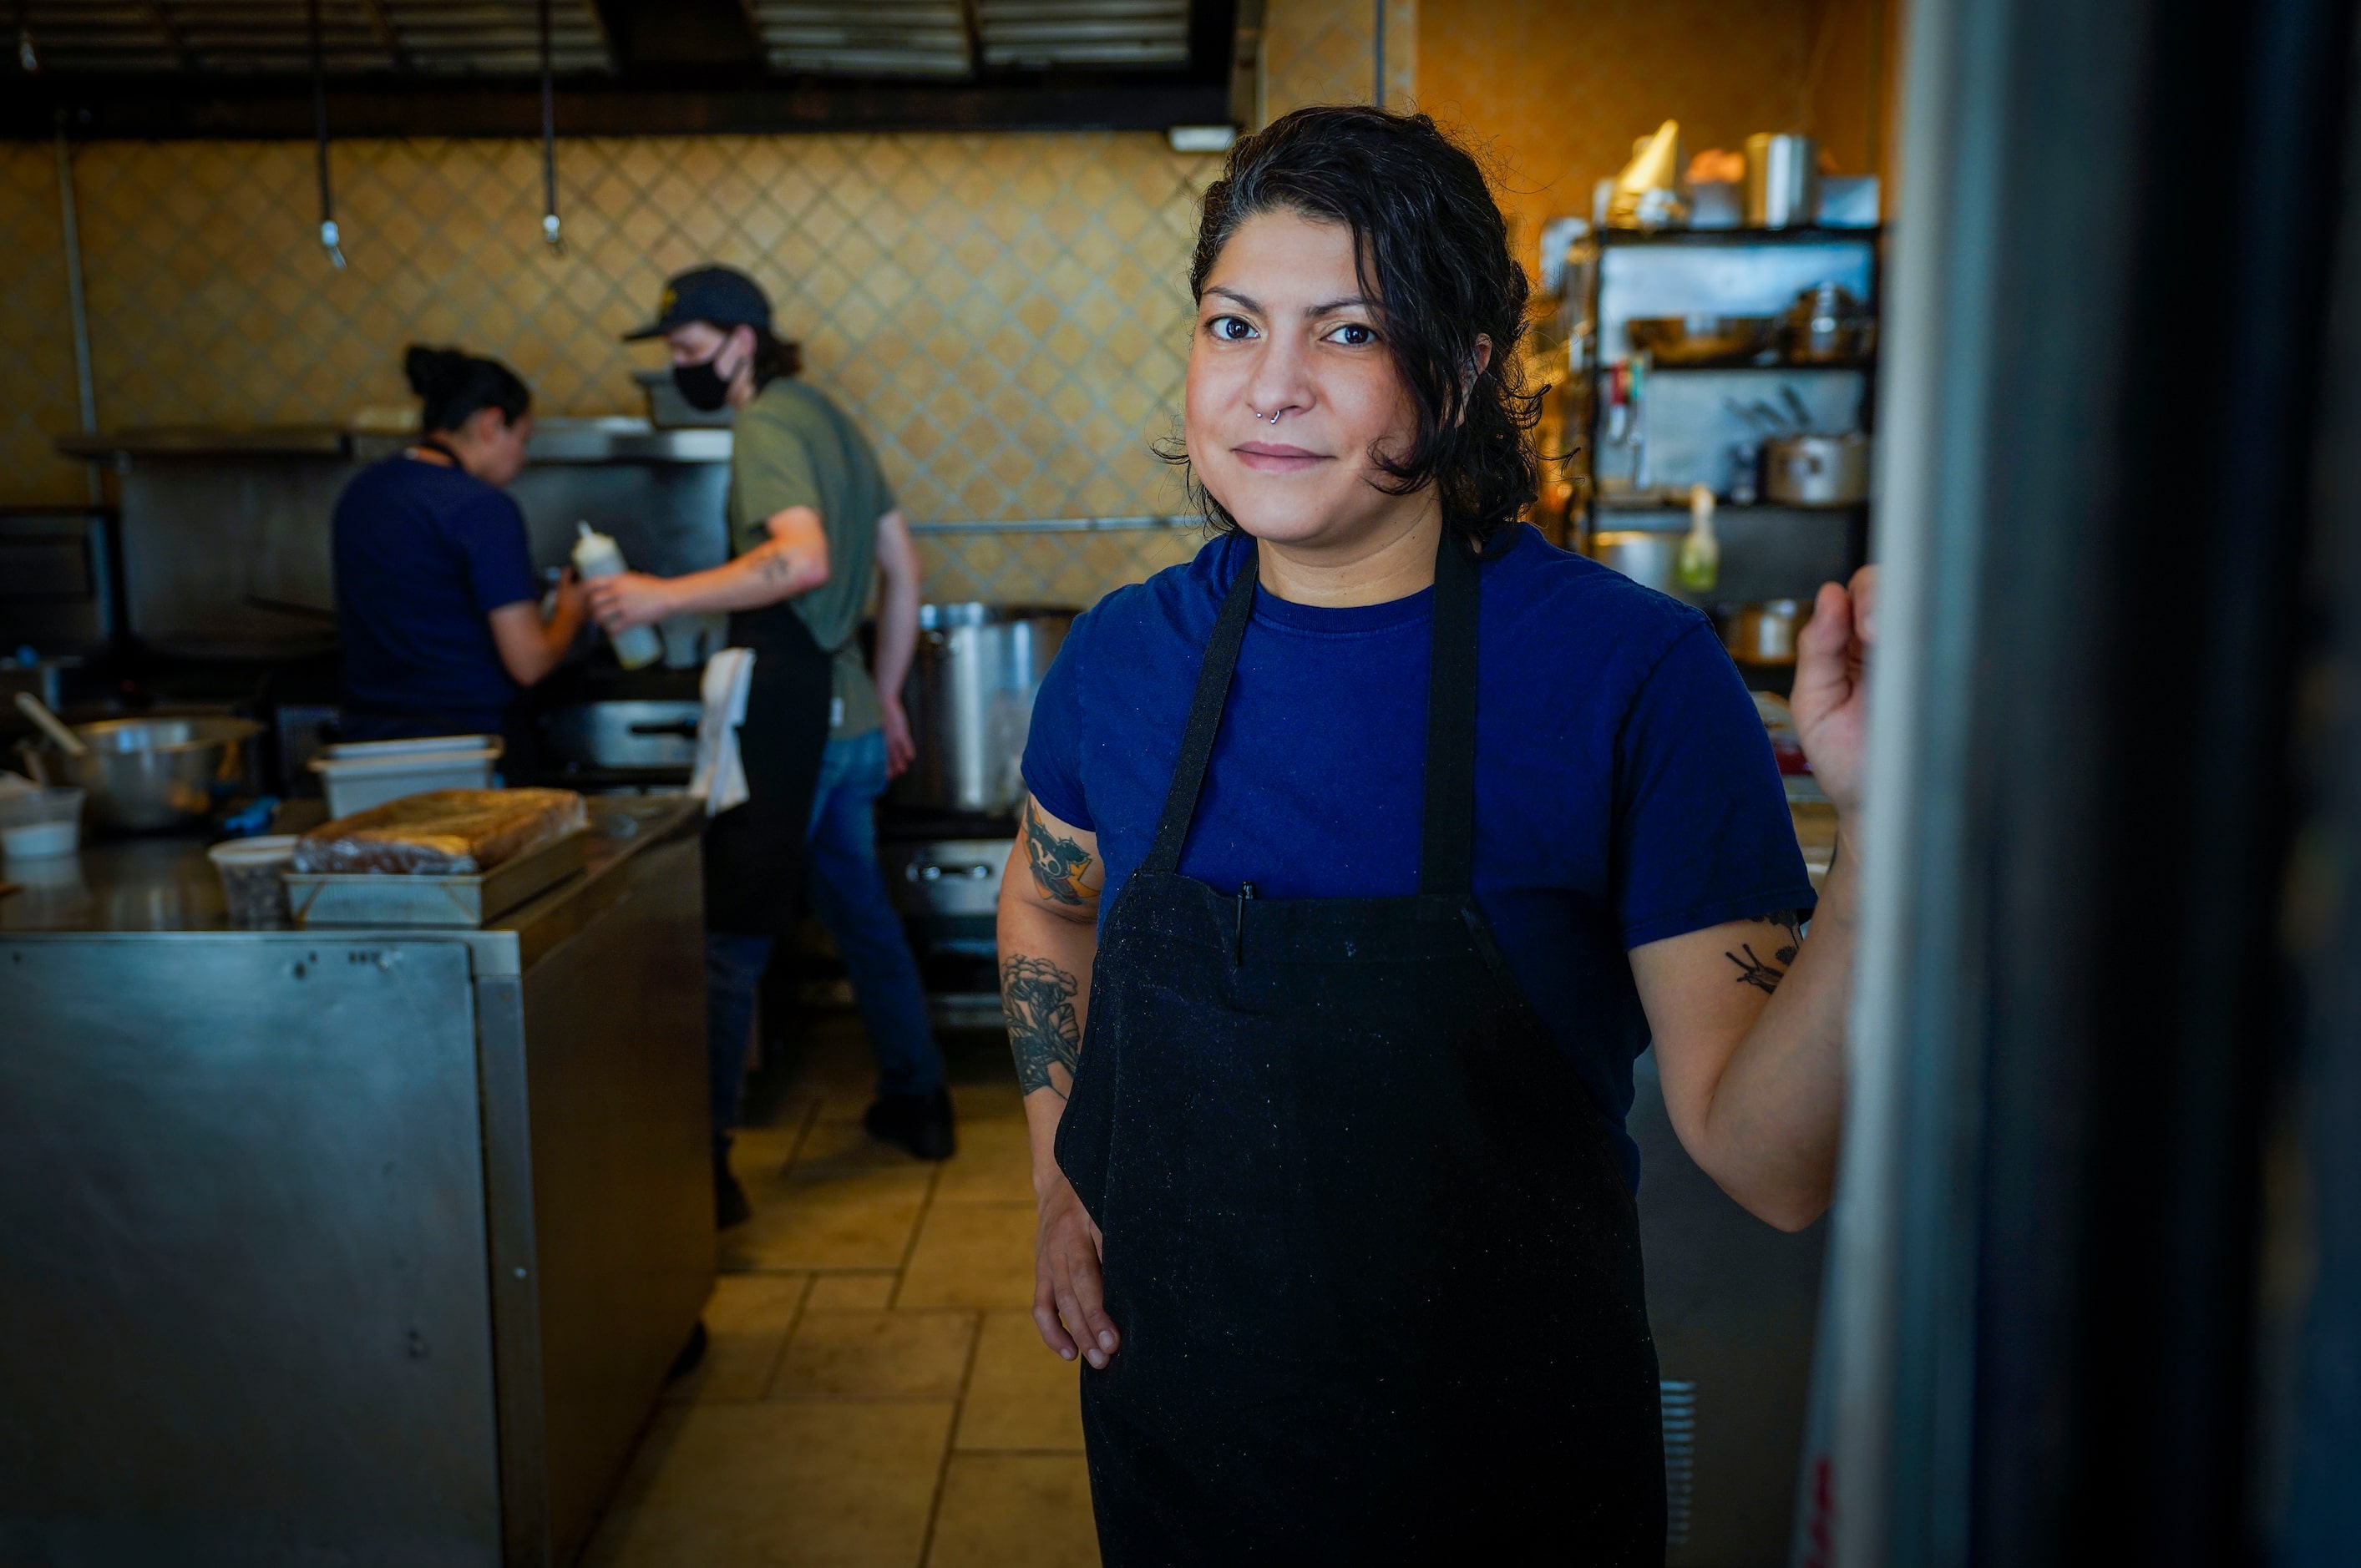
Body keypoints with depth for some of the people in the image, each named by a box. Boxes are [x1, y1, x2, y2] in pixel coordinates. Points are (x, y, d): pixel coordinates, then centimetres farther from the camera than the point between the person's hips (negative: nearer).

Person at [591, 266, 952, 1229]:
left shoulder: (765, 427, -11)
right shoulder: (828, 418, 16)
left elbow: (803, 560, -29)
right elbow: (903, 570, 19)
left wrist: (666, 597, -29)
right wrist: (886, 698, 22)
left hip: (791, 718, -9)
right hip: (850, 715, 9)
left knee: (731, 940, -5)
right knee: (862, 913, 21)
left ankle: (704, 1165, -1)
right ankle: (917, 1103, 32)